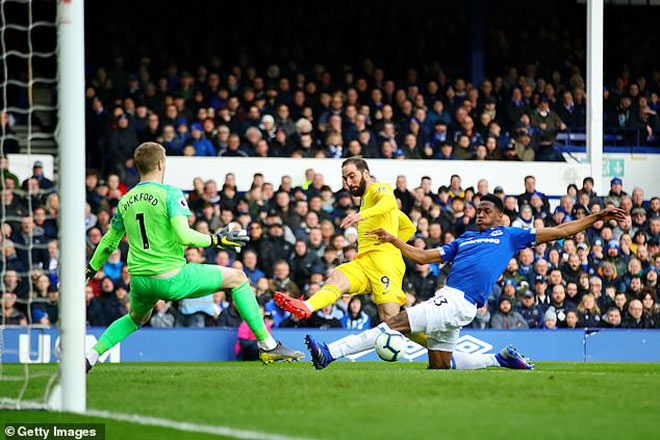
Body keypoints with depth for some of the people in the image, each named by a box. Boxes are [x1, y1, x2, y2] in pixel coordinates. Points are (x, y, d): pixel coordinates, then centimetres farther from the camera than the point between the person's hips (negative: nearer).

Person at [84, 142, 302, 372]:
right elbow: (184, 235, -22)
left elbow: (108, 243, 18)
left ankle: (91, 356, 19)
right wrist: (216, 240, -10)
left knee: (137, 319, 38)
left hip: (139, 280, 6)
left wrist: (91, 269, 32)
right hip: (172, 279, -6)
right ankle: (267, 346, 6)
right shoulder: (170, 194, -10)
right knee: (237, 278, 8)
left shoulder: (125, 201, 8)